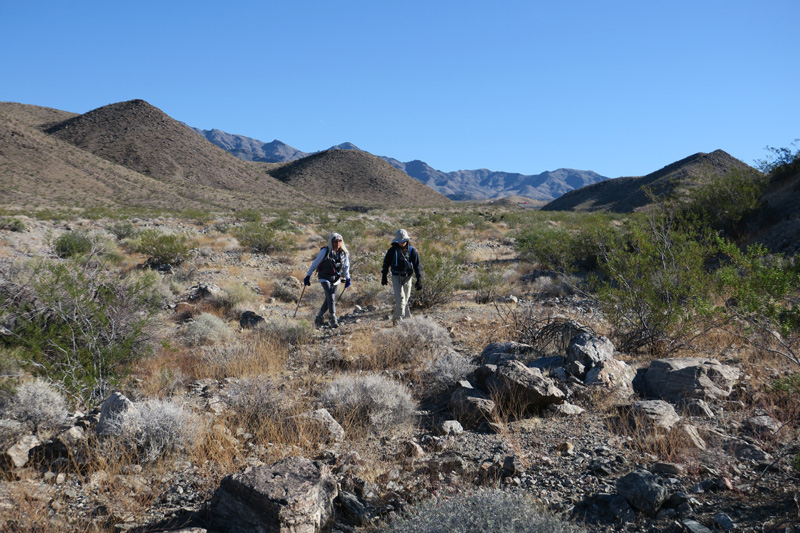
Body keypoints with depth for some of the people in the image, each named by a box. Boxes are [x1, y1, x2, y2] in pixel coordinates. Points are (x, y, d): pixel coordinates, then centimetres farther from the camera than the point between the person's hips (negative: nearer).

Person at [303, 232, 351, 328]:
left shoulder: (343, 253, 0)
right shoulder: (325, 251, -12)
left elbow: (346, 266, 10)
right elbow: (315, 263, -5)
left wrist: (347, 278, -3)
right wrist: (308, 276, -5)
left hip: (335, 279, 4)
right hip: (325, 277, -4)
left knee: (329, 299, 6)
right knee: (330, 297, -18)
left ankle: (319, 318, 25)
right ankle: (333, 319, -18)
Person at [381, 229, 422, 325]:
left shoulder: (412, 251, -1)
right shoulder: (393, 250, -3)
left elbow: (417, 266, 4)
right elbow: (386, 264, 8)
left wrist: (419, 280, -1)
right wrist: (384, 277, 11)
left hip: (407, 277, 2)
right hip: (396, 277, -2)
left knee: (405, 299, 9)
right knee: (400, 298, -14)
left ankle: (395, 318, 25)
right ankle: (403, 318, -15)